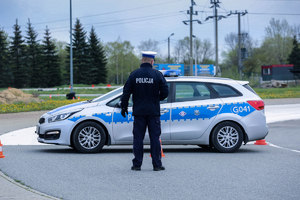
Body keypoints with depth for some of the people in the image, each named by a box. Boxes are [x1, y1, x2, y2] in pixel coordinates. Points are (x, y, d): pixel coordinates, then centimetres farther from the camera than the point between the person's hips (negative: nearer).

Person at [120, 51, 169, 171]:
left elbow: (126, 92, 1)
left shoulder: (134, 74, 0)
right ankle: (157, 164, 3)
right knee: (155, 138, 4)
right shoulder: (157, 74, -4)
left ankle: (137, 164, 6)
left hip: (138, 111, 1)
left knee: (138, 138, 5)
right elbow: (165, 92, -5)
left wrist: (124, 107, 11)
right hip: (153, 112, -1)